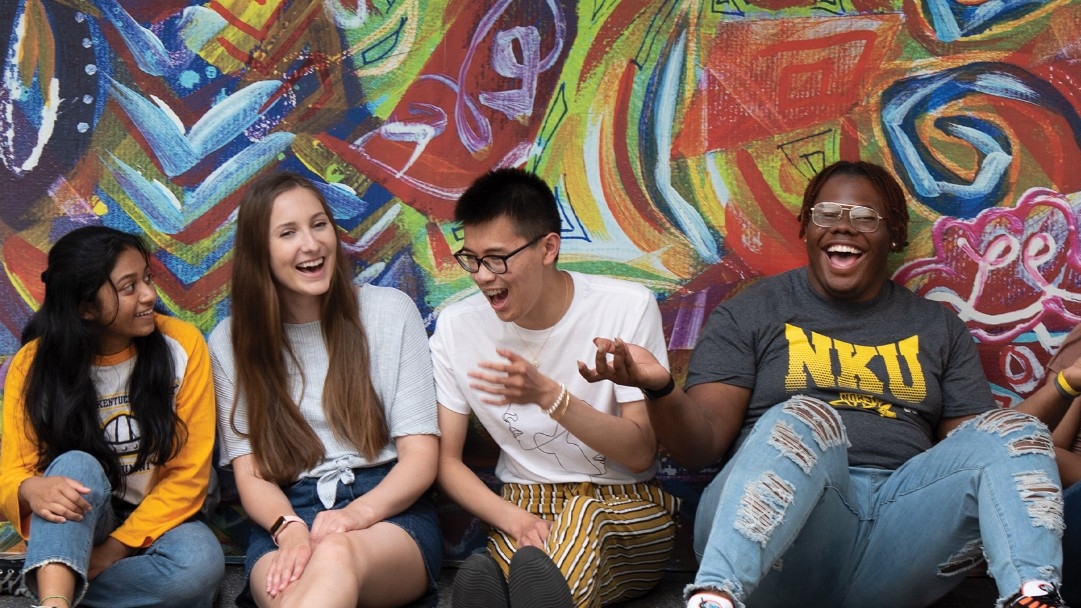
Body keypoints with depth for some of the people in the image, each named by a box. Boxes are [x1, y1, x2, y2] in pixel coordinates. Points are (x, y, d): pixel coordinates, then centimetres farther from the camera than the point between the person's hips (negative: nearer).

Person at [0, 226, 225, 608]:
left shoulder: (182, 345, -10)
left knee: (200, 563, -34)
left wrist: (114, 550, -18)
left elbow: (189, 475, -9)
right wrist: (32, 489, -34)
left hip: (155, 521, 0)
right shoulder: (35, 365, -8)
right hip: (78, 531, 0)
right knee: (76, 466, -32)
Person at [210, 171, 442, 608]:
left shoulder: (390, 311, 6)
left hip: (388, 512, 0)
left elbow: (421, 457, 1)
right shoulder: (230, 343, 10)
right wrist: (290, 528, -19)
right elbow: (250, 473, 5)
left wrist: (358, 513, -19)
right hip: (286, 516, 0)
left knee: (338, 553, -39)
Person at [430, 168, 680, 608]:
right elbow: (446, 459, 3)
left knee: (585, 512, -39)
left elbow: (641, 453, -9)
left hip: (631, 508, -1)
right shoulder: (456, 326, -1)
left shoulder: (627, 307, -8)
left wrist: (549, 395, -26)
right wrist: (515, 519, -17)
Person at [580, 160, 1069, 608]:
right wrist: (659, 389, -19)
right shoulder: (749, 314, 13)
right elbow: (702, 444, 3)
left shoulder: (938, 327, 22)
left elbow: (976, 448, 16)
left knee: (1011, 431, -18)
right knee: (803, 420, -33)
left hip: (901, 528, 3)